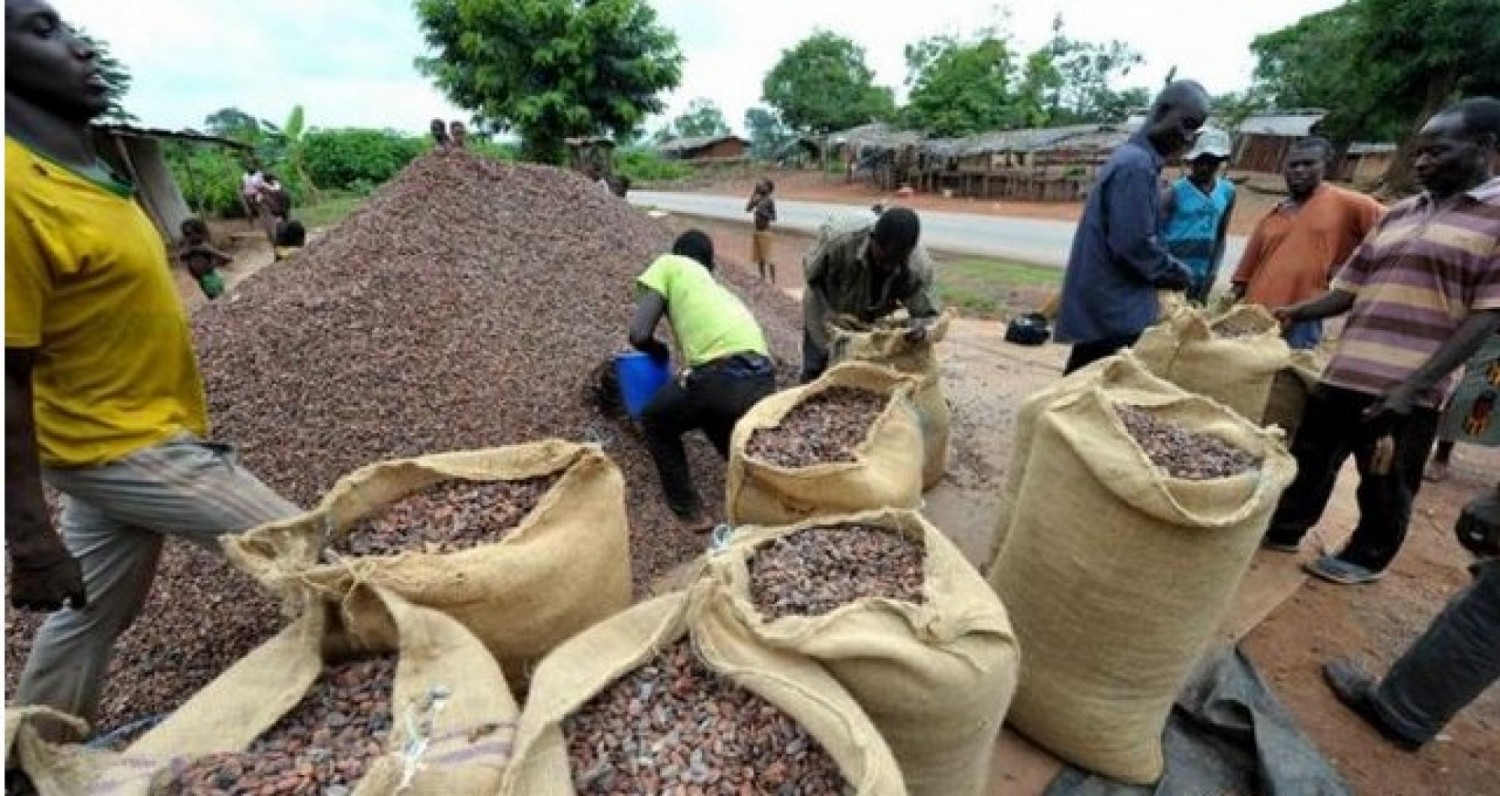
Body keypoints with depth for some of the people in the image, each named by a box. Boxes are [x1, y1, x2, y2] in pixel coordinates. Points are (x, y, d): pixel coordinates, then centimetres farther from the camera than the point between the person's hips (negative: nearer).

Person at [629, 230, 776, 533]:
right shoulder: (721, 289, 34)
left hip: (722, 377, -6)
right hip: (764, 379, 6)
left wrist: (660, 353, 26)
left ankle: (690, 511, 23)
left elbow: (639, 334, 5)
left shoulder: (670, 264, 17)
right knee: (717, 418, 39)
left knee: (655, 422, 24)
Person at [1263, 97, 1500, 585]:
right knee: (1311, 458, 15)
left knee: (1386, 485, 11)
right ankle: (1283, 531, 32)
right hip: (1345, 373, 5)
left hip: (1408, 390, -5)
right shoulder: (1399, 214, 12)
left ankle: (1366, 559, 30)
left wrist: (1414, 385, -19)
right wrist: (1297, 313, -2)